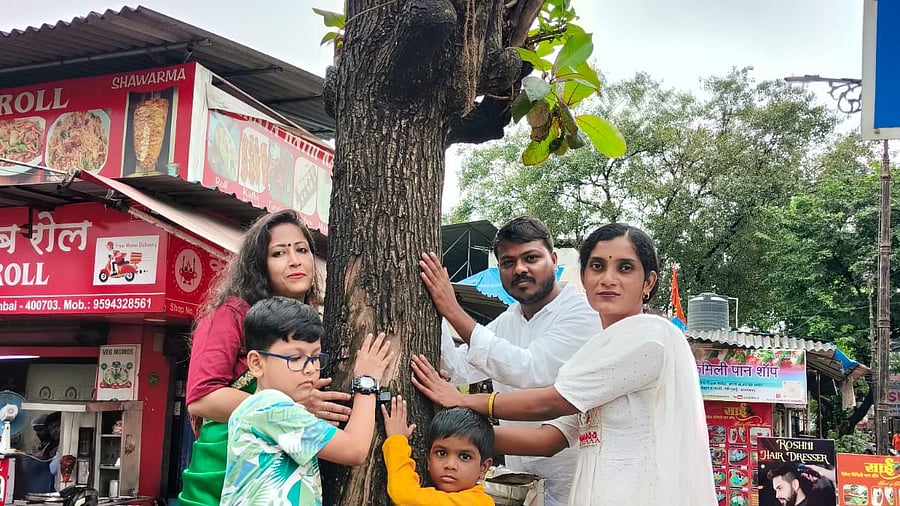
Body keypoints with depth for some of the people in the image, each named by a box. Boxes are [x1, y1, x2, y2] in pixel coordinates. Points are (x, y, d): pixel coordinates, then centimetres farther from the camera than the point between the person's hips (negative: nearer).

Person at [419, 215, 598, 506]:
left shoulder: (583, 313, -15)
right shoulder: (505, 322, 10)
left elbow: (530, 371, -27)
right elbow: (458, 370, 4)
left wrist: (453, 311, -26)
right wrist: (432, 314, -10)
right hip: (518, 472, 7)